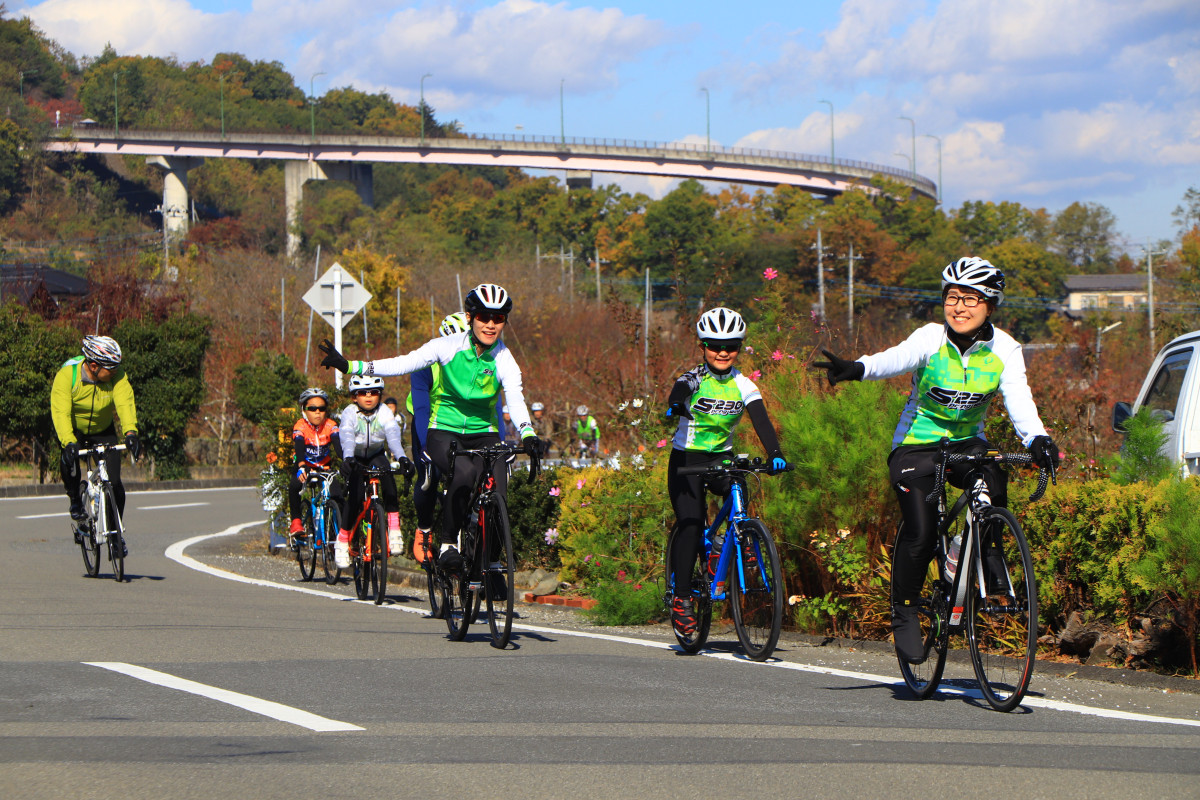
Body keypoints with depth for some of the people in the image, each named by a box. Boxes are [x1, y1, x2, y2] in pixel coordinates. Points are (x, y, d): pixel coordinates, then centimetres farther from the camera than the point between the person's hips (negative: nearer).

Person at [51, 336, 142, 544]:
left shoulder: (117, 375, -23)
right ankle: (75, 501, -5)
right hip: (73, 430, -2)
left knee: (114, 483, -8)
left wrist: (130, 433, -55)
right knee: (69, 458, -33)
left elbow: (125, 404, -36)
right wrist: (68, 443, -52)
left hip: (103, 431, 2)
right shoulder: (67, 374, -29)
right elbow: (61, 412, -37)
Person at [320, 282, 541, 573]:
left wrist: (528, 435, -44)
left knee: (497, 494, -19)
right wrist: (349, 366, -23)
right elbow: (403, 364, -14)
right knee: (465, 473, -34)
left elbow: (515, 400, -24)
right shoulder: (448, 346, -11)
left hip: (484, 434, 2)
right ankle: (447, 543, -18)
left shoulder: (504, 360, -9)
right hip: (444, 432, -2)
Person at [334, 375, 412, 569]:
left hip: (376, 456, 1)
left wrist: (401, 457, -55)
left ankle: (394, 527, -28)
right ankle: (342, 541, -4)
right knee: (355, 496, -21)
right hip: (355, 458, -1)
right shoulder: (350, 413, -23)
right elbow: (346, 436, -42)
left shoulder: (384, 412, -20)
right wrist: (347, 458, -62)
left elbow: (393, 434, -37)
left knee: (386, 474, -31)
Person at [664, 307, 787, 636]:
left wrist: (775, 452, -36)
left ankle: (723, 554, -3)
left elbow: (761, 421, -18)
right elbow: (678, 393, -34)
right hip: (687, 460, -3)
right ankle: (681, 597, -8)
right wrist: (676, 406, -59)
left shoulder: (743, 386, -4)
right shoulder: (693, 379, -11)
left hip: (721, 458, 3)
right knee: (690, 525, -18)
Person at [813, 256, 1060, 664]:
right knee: (920, 533, -19)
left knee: (993, 485, -30)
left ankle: (989, 559, -3)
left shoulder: (1003, 350, -8)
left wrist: (1036, 439, -42)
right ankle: (904, 610, 2)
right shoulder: (931, 339, -16)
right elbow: (895, 359, -36)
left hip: (967, 442, 2)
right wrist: (856, 369, -58)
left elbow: (1019, 400, -21)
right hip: (917, 444, -2)